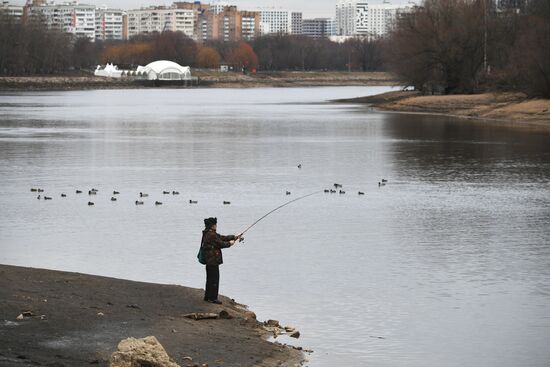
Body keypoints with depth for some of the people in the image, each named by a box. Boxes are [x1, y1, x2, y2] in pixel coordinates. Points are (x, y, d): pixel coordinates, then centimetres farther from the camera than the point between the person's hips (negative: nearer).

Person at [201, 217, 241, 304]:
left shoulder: (208, 234, 14)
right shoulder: (212, 235, -18)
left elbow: (222, 238, 17)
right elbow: (221, 244, -15)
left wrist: (234, 237, 14)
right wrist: (229, 243, 3)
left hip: (209, 261, 10)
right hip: (213, 260, -10)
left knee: (210, 279, 17)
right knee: (214, 279, -4)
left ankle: (208, 297, 24)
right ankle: (212, 298, 0)